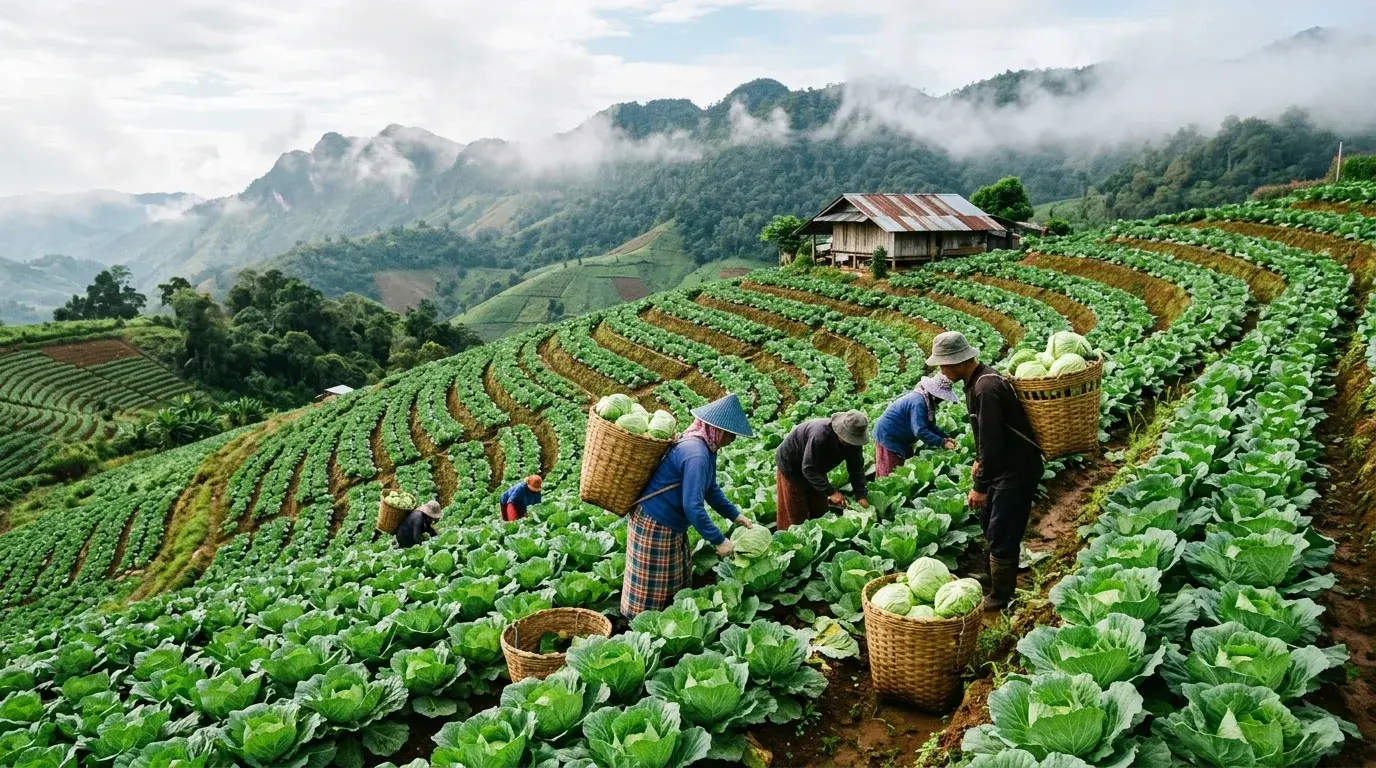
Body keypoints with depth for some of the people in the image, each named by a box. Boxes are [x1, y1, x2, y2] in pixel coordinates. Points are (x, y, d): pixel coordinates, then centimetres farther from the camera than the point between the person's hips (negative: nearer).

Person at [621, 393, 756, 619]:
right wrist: (718, 541, -27)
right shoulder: (696, 454, -30)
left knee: (676, 580, 21)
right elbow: (693, 507, -33)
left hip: (671, 524, 10)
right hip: (654, 526, -10)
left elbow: (711, 489, 16)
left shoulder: (706, 447, 2)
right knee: (651, 585, 5)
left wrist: (735, 515, 10)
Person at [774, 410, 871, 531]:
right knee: (796, 515, -4)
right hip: (790, 465, -7)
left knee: (820, 511, 12)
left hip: (816, 468, 7)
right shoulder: (820, 435, -40)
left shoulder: (853, 440, -18)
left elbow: (856, 468, -9)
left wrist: (861, 496, -21)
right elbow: (808, 468, -36)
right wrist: (831, 492, -38)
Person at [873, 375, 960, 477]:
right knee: (890, 476, -7)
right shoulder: (918, 402, -29)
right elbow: (920, 431, -34)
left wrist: (946, 437, -1)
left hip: (902, 440, 10)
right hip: (888, 437, -10)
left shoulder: (928, 401, 3)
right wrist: (942, 443, -31)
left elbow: (930, 426, 11)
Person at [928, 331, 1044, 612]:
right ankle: (1003, 583, 39)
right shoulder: (975, 380, 4)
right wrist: (979, 460, 18)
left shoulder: (986, 387, -28)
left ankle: (1000, 597, 15)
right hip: (1002, 465, 10)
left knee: (1001, 535, -1)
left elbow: (991, 441, -28)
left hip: (1017, 469, -10)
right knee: (989, 523, 21)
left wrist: (980, 486, -24)